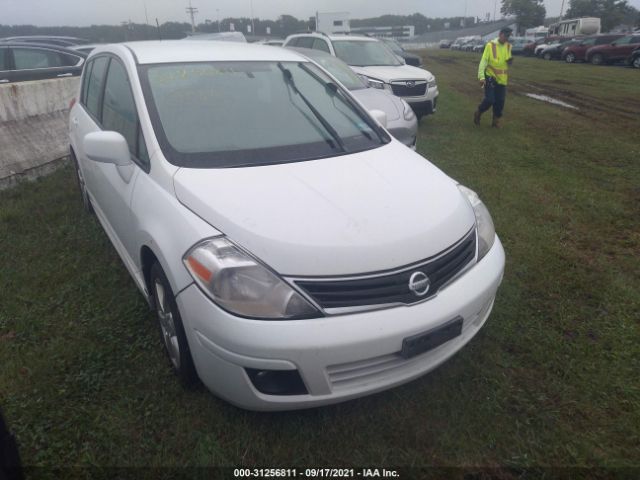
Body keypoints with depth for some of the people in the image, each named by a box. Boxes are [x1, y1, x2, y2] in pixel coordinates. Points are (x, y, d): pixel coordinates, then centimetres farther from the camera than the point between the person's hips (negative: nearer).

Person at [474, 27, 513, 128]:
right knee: (489, 100, -10)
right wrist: (481, 76, -22)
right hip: (490, 76, -5)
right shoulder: (490, 45, -9)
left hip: (502, 78, 5)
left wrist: (510, 61, -9)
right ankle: (478, 113, 17)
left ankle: (496, 120, 19)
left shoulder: (508, 46, 7)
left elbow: (508, 62, 15)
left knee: (500, 101, 4)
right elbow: (483, 61, -13)